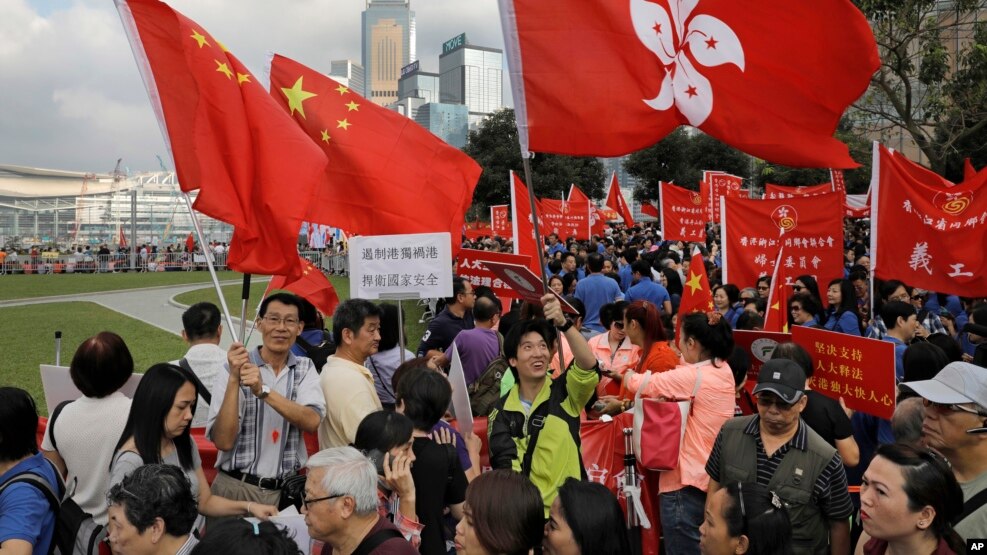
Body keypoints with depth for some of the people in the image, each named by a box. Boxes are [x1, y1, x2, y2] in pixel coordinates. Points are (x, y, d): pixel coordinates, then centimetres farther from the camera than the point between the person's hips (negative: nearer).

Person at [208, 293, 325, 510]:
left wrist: (264, 391, -26)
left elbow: (311, 422, -15)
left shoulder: (305, 369, 3)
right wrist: (234, 379, -21)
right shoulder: (233, 368, -5)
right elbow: (223, 441, -13)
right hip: (237, 488, -2)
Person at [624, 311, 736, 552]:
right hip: (717, 476, 9)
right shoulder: (724, 370, 5)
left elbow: (640, 384, -11)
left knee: (684, 547, 2)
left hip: (688, 479, -9)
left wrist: (623, 374, 10)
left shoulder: (692, 376, -19)